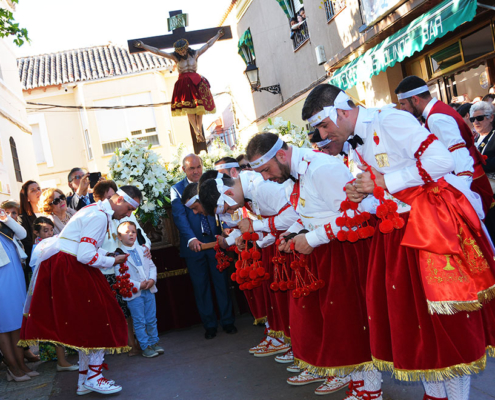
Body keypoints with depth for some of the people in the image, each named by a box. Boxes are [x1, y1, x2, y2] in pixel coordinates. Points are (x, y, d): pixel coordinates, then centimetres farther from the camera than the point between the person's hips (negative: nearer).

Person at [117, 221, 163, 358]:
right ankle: (145, 347, 13)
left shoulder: (142, 250, 7)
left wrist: (152, 279, -9)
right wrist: (138, 285, -17)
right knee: (139, 322, 3)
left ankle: (154, 343, 26)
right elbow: (120, 276, -14)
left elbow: (152, 266, 10)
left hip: (149, 290, 5)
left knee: (151, 319, 13)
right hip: (134, 294, -5)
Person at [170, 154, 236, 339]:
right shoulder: (177, 190, 0)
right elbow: (179, 216, -12)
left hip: (215, 241, 1)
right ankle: (209, 324, 22)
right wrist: (191, 238, -27)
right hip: (193, 245, -1)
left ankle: (227, 321, 22)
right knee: (200, 287, 9)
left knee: (222, 282, 8)